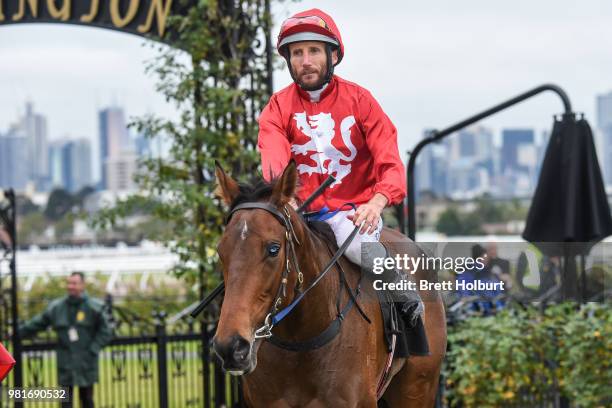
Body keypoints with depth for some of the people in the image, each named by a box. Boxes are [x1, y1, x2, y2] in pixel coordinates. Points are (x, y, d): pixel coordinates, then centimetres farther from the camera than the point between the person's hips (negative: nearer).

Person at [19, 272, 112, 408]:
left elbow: (105, 332, -3)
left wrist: (92, 350, -11)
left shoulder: (94, 307, -4)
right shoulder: (56, 307, 3)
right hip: (65, 365, 2)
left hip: (86, 363, -2)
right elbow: (37, 324, 9)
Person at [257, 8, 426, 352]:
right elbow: (274, 157, -16)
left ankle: (407, 298, -4)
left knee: (357, 246, -33)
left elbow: (389, 160, -8)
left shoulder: (358, 99, 0)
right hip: (301, 210, 3)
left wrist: (379, 200, -30)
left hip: (354, 209, -3)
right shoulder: (278, 108, 3)